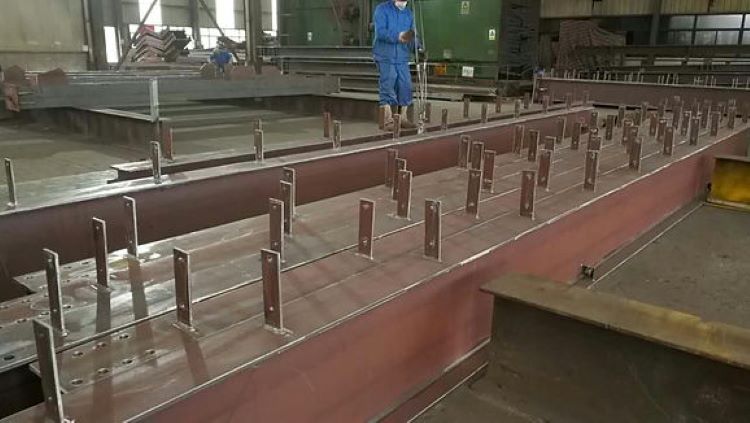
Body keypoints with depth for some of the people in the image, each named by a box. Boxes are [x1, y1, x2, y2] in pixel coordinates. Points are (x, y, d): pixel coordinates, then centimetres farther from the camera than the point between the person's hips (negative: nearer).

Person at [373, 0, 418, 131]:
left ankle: (402, 118, 15)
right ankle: (389, 120, 0)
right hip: (385, 57, -5)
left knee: (405, 87, 4)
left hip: (402, 58, 5)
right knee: (387, 88, -5)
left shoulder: (409, 14, 14)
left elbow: (412, 36, 12)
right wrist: (398, 36, -30)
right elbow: (380, 32, -16)